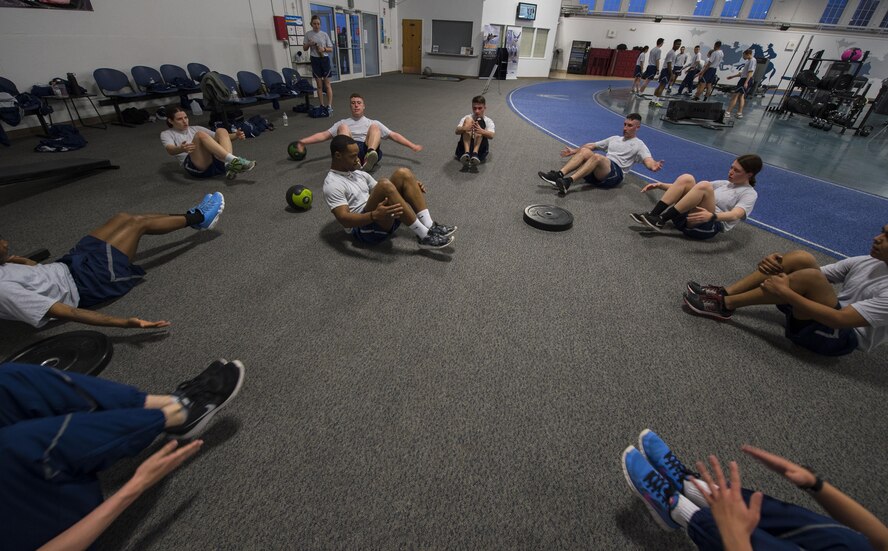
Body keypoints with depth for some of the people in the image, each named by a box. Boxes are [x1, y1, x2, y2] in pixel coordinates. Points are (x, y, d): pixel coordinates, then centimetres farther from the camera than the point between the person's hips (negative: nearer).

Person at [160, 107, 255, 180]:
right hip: (197, 166, -4)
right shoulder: (166, 134, 19)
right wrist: (181, 149, -29)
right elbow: (170, 150, -4)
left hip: (216, 160, 4)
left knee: (221, 131, -18)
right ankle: (233, 160, -49)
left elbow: (217, 137, 19)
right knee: (200, 135, -28)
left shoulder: (195, 128, 31)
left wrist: (235, 135, -3)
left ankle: (230, 165, -43)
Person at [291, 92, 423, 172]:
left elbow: (393, 135, 23)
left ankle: (370, 156, -52)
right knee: (343, 127, -24)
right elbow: (324, 135, 21)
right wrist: (303, 141, 8)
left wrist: (412, 146, 12)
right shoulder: (343, 122, 31)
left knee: (374, 127, -22)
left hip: (368, 150, 0)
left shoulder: (372, 122, 30)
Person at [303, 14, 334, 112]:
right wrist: (309, 44, -12)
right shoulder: (308, 34, 3)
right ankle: (322, 106, 10)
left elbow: (331, 49, 2)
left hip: (325, 59, -1)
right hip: (315, 60, 1)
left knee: (327, 84, -1)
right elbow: (304, 48, 8)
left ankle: (329, 106, -2)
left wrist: (324, 49, -17)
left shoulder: (324, 34, 1)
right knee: (319, 85, 5)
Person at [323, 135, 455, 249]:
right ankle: (424, 236, -29)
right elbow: (344, 219, -20)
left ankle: (429, 226, -19)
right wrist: (375, 215, -36)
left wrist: (406, 187, 5)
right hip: (363, 229, -8)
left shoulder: (358, 173, 20)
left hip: (386, 220, 8)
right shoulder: (332, 184, -7)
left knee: (403, 173, -9)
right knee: (384, 184, -32)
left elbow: (382, 192, 23)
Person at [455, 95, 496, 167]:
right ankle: (466, 153, -36)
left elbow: (491, 136, -11)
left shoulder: (488, 121, 12)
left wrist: (481, 131, -33)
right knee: (468, 120, -16)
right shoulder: (466, 118, 15)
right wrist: (464, 128, -30)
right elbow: (457, 131, -6)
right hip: (463, 149, 1)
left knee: (480, 123, -18)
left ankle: (475, 154, -39)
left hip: (480, 151, -1)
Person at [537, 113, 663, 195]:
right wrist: (574, 151, 27)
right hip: (598, 172, 5)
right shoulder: (615, 138, 31)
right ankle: (559, 175, -38)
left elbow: (648, 160, -9)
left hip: (614, 174, -5)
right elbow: (593, 145, 32)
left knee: (596, 157, -35)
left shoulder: (639, 145, 9)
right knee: (584, 151, -22)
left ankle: (568, 182, -49)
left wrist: (653, 166, -33)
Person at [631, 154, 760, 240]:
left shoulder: (749, 194, 7)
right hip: (686, 217, 6)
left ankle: (661, 220, -32)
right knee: (686, 179, -14)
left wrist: (712, 216, -38)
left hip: (709, 226, -6)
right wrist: (661, 185, 7)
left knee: (704, 186, -29)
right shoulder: (724, 183, 27)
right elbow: (693, 190, 21)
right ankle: (652, 216, -27)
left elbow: (735, 215, -14)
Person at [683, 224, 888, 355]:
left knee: (810, 276, -31)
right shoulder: (867, 262, 6)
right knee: (801, 259, -14)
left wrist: (785, 291, -32)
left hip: (842, 337, -7)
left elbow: (840, 320, -28)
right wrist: (777, 262, -18)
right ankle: (724, 293, -20)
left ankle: (724, 304, -24)